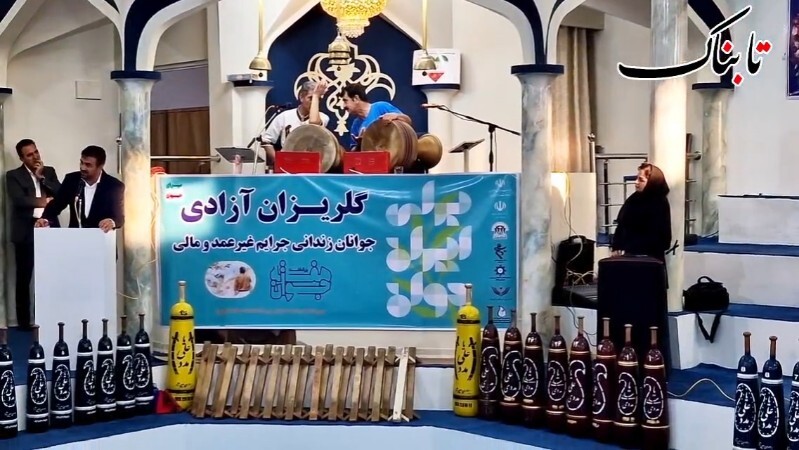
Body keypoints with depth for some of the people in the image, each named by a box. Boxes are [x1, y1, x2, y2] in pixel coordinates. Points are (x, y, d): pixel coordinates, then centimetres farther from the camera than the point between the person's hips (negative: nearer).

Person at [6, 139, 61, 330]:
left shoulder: (49, 171, 13)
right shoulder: (13, 175, 2)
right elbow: (18, 200, -13)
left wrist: (41, 177, -6)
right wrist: (45, 201, -13)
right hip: (26, 231, -2)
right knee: (24, 278, 1)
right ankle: (24, 321, 7)